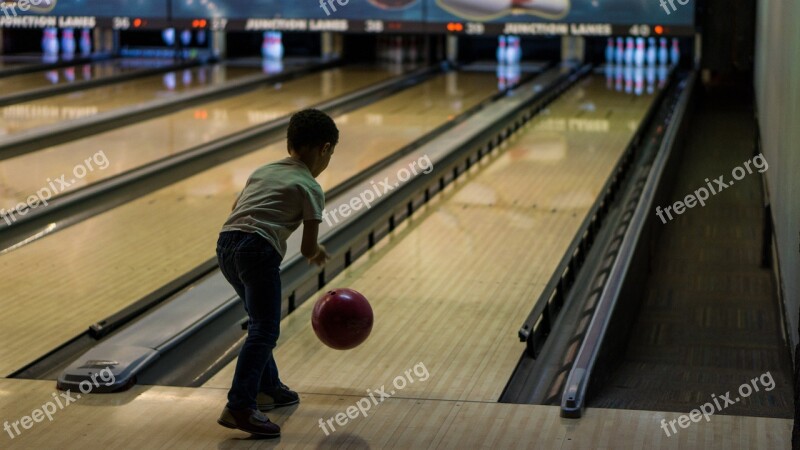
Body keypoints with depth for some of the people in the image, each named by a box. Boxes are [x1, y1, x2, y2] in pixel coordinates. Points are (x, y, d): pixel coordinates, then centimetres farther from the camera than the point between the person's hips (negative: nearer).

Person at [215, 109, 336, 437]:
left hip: (226, 244, 8)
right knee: (265, 330, -8)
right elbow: (308, 248, 3)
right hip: (259, 252, -8)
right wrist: (318, 253, 25)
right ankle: (240, 407, -18)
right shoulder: (310, 189, 5)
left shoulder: (263, 171, 24)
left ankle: (269, 388, 34)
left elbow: (236, 207, 32)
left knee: (261, 321, 24)